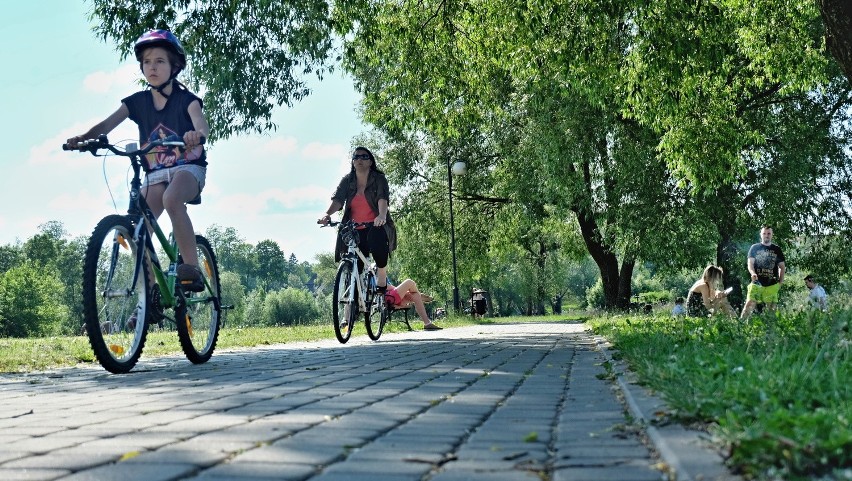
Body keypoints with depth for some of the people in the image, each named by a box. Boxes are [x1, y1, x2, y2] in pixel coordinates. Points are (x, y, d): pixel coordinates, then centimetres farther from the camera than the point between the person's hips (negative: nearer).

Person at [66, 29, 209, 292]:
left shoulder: (186, 99, -7)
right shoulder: (137, 102, 2)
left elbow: (202, 124, -27)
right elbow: (106, 124, -10)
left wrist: (197, 134, -52)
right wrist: (82, 138, -31)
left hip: (189, 168, -4)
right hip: (156, 174, 4)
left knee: (171, 199, -37)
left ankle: (192, 268, -31)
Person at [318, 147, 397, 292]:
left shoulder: (379, 179, 0)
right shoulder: (347, 181, 7)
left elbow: (383, 198, -18)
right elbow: (337, 200, -8)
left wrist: (382, 215, -41)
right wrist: (327, 214, -30)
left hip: (376, 226, -3)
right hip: (354, 230, 3)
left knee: (376, 239, -36)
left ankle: (381, 276, -13)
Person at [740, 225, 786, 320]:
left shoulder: (777, 250, 12)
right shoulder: (754, 248, 7)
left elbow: (782, 267, 16)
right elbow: (750, 263, 0)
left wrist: (780, 282, 8)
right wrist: (753, 273, -20)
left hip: (772, 285, 2)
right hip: (757, 283, -2)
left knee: (771, 307, 4)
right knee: (749, 305, -13)